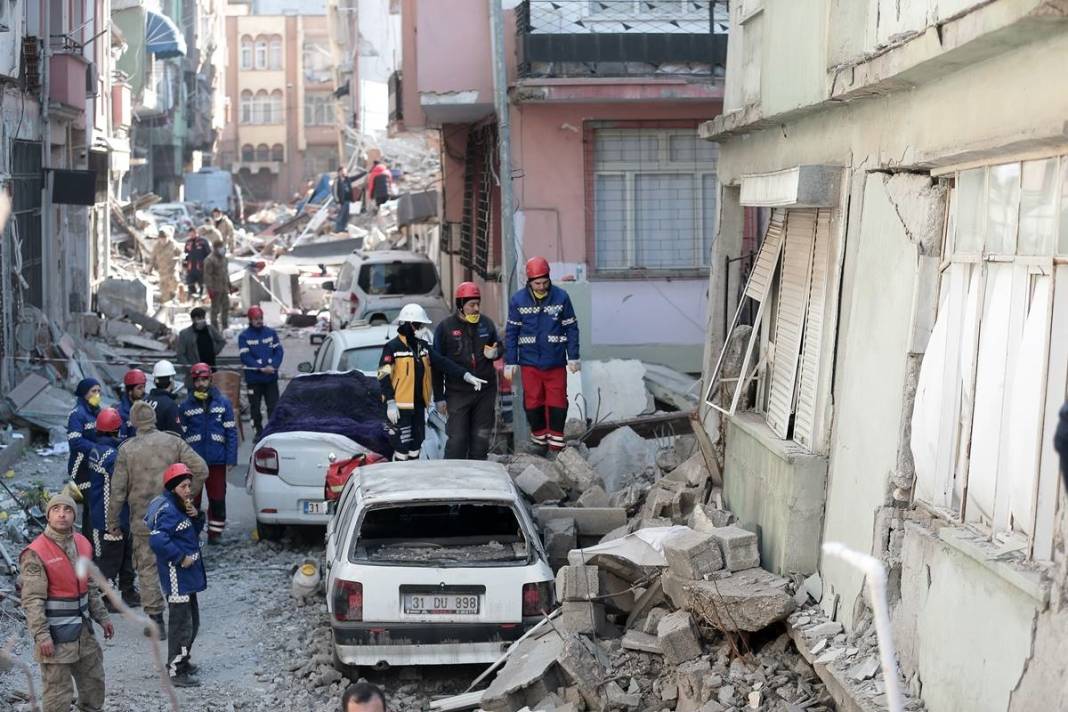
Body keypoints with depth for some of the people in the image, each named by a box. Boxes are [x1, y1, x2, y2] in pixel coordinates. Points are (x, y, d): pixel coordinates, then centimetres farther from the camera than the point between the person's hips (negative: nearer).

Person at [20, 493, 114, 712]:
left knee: (94, 680, 20)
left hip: (83, 630, 8)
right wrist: (41, 636, -23)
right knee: (58, 690, -2)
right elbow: (32, 600, -19)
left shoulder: (83, 544, 7)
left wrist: (102, 617, 18)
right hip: (55, 634, -7)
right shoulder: (36, 553, -17)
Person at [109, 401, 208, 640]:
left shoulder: (127, 449, -6)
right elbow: (201, 469, -8)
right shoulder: (173, 442, -3)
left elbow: (118, 490, -4)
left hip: (143, 520, -1)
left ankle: (155, 619, 4)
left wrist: (113, 522, 6)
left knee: (148, 568, 6)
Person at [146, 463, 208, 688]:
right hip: (176, 576, -10)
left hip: (188, 574, 10)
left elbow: (195, 531, 20)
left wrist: (195, 516, -1)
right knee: (181, 623, -7)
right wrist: (181, 558, -24)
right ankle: (176, 672, -2)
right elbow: (157, 540, -32)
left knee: (192, 621, 21)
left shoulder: (181, 506, 11)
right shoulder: (168, 511, -20)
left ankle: (182, 661, 35)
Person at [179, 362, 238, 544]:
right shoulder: (187, 406, 4)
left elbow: (231, 433, 3)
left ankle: (215, 532, 16)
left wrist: (231, 460, -4)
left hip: (217, 461, 0)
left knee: (217, 498, 5)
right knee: (191, 498, 4)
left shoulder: (223, 403, 3)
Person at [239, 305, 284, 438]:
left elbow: (279, 351, 4)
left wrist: (273, 366, -14)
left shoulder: (271, 332, 5)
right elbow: (245, 357, -9)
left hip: (271, 377, 1)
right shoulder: (244, 336, -3)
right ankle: (258, 431, 17)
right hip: (253, 377, -1)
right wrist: (261, 369, -18)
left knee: (273, 405, 1)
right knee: (255, 406, 6)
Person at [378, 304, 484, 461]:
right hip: (401, 406, -7)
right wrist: (390, 403, -18)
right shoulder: (393, 347, -9)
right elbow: (384, 376, -12)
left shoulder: (423, 346, 12)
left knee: (416, 445, 14)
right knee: (402, 447, -7)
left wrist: (466, 376, -5)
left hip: (419, 405, 7)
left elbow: (442, 363, 6)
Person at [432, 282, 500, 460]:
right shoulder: (445, 328, -5)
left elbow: (499, 347, 20)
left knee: (481, 437, 9)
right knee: (457, 438, -6)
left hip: (486, 392, 4)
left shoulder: (487, 323, 5)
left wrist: (495, 353, -7)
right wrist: (439, 397, -4)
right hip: (457, 393, -3)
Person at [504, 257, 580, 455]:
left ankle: (556, 442, 10)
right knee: (533, 402, 7)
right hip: (529, 362, 1)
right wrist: (510, 362, 1)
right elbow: (511, 332, 3)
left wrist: (573, 357, 0)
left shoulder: (561, 297, -5)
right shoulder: (518, 300, -3)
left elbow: (571, 328, 2)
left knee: (557, 402, 1)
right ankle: (539, 439, 21)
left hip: (555, 362, -1)